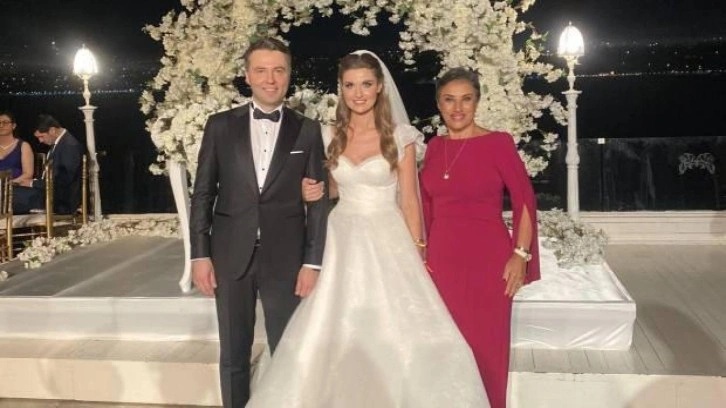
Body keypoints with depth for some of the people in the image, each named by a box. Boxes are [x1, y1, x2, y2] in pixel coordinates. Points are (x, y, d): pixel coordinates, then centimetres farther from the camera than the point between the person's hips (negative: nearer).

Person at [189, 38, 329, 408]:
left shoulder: (307, 131, 2)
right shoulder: (220, 126, 4)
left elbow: (317, 200, 1)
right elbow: (202, 193, 4)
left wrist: (312, 262, -4)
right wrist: (200, 254, -2)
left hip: (285, 258, -1)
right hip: (230, 255, 1)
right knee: (233, 355, 11)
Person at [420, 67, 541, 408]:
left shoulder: (498, 143, -8)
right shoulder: (435, 146, 7)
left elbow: (525, 199, -7)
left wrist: (521, 255, -11)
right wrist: (422, 250, 12)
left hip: (486, 258, -5)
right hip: (441, 258, 5)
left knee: (485, 349, 4)